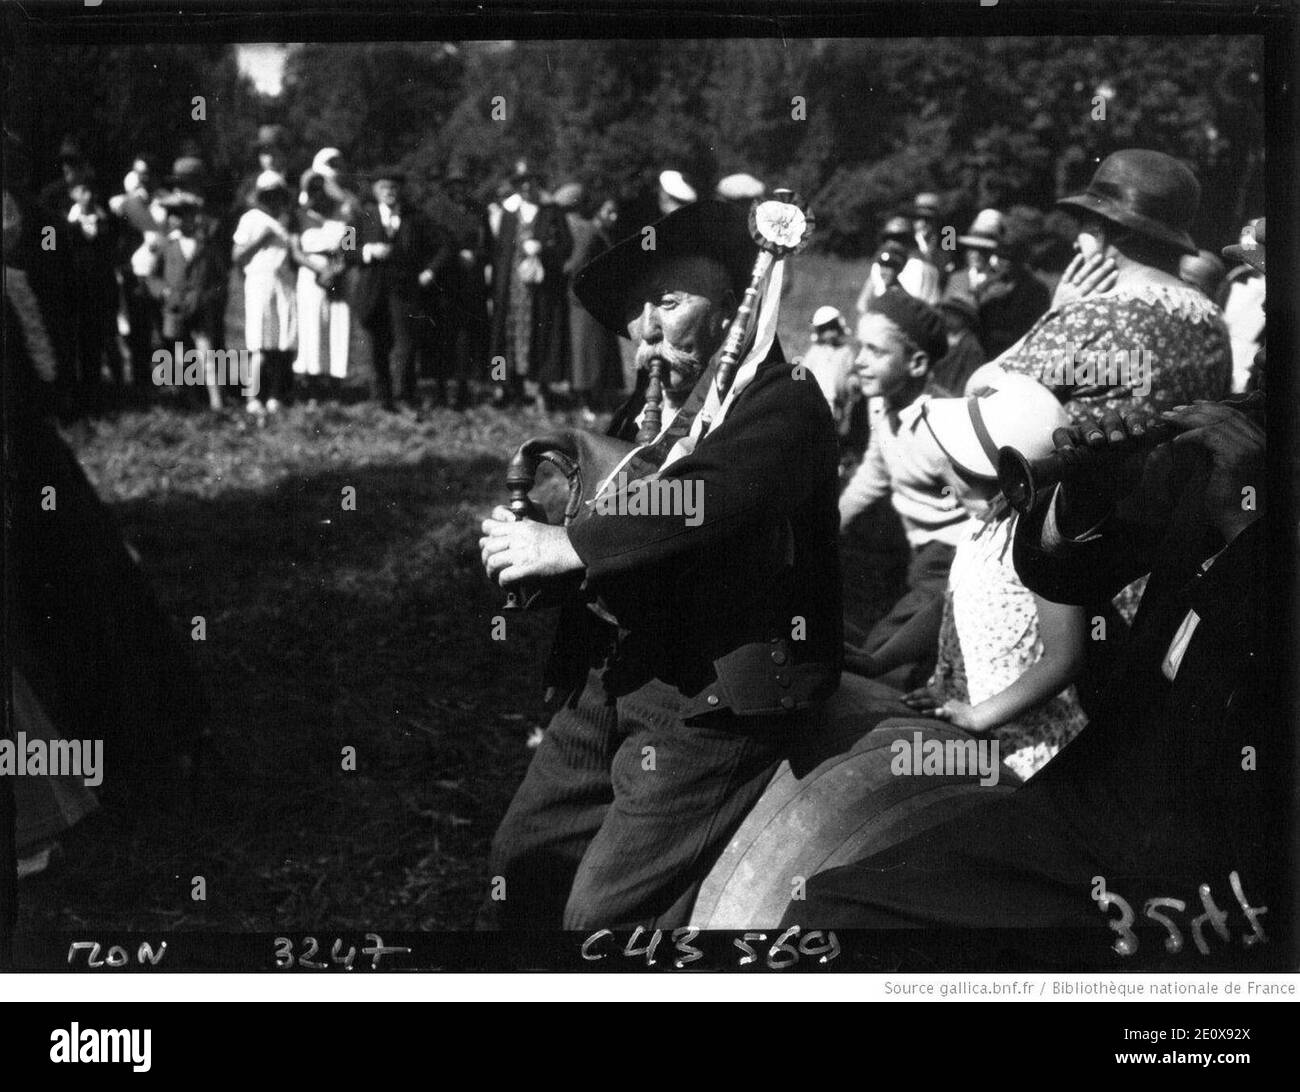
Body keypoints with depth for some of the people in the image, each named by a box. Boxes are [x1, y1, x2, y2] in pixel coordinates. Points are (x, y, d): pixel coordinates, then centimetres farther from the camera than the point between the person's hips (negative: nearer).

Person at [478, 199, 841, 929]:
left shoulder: (783, 404, -10)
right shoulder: (654, 406, 16)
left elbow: (703, 501, -27)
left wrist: (563, 546, -24)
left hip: (714, 697, -8)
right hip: (614, 677, 8)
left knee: (605, 910, -8)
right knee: (522, 865, 13)